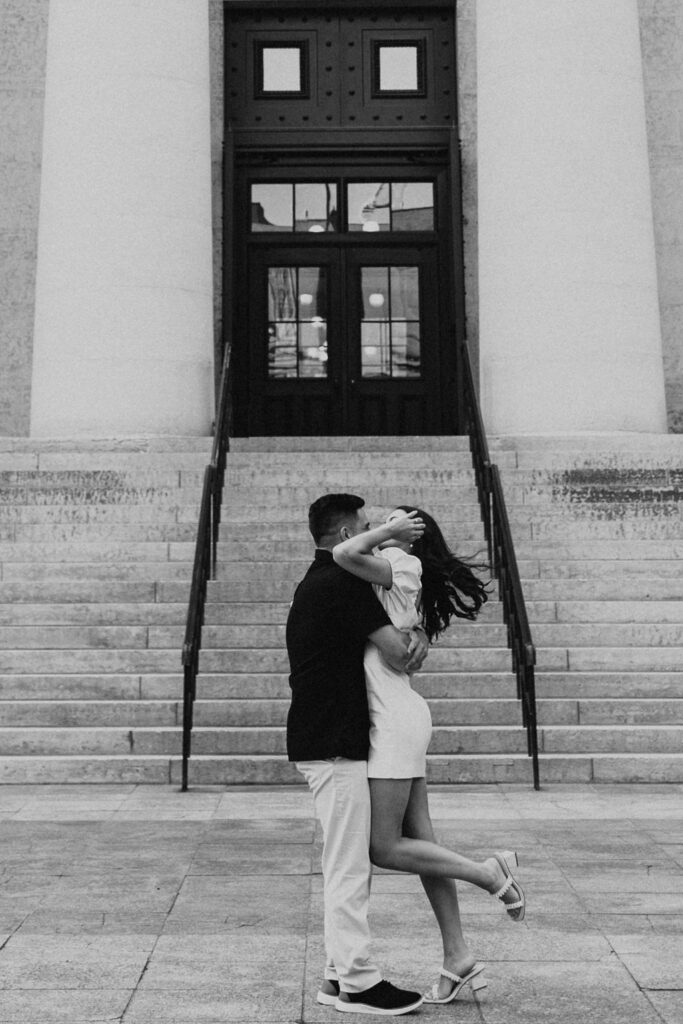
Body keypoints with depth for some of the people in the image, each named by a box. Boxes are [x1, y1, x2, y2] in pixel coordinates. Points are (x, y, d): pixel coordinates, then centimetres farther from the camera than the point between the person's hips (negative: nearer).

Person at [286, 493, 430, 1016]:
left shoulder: (316, 582, 17)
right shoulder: (345, 583, -15)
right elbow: (398, 656, -16)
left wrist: (417, 634, -4)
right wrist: (411, 642, 7)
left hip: (320, 740, 10)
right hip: (336, 745, -10)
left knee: (347, 865, 15)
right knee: (350, 868, -4)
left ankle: (341, 973, 22)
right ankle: (357, 983, 2)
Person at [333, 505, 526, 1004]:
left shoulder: (402, 566, -11)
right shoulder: (398, 577, 15)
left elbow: (343, 554, -25)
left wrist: (388, 532, -10)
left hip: (395, 721, -9)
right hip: (401, 718, 9)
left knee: (383, 848, -4)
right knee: (419, 841, 10)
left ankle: (489, 871, 5)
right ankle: (458, 957, 14)